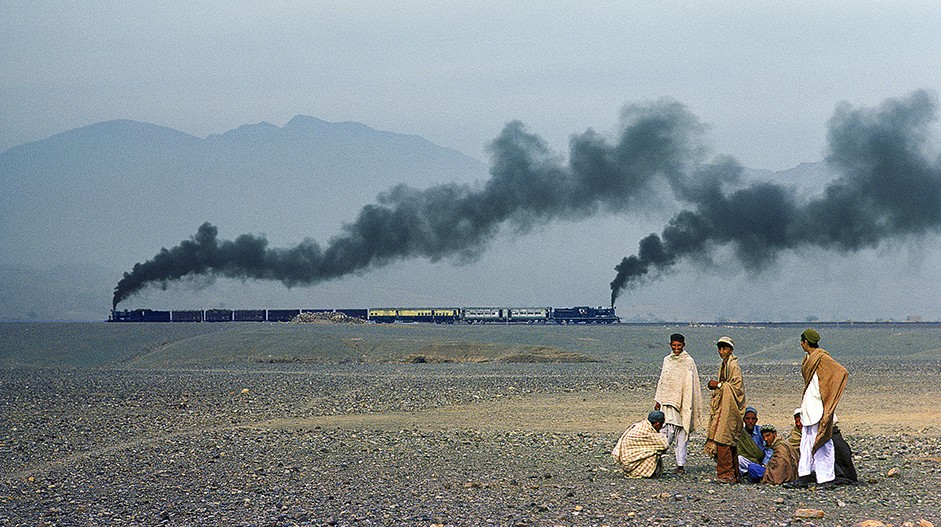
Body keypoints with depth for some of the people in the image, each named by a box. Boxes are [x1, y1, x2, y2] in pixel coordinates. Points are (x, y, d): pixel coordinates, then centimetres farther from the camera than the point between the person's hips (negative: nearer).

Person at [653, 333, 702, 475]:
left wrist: (687, 405, -11)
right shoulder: (667, 360, 14)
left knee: (681, 432, -3)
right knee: (666, 430, -5)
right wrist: (658, 400, 15)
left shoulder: (688, 361, -2)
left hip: (682, 401, -4)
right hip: (668, 401, 4)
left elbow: (691, 385, -5)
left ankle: (681, 465, 0)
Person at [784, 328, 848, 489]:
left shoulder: (822, 358, -13)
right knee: (806, 441, 10)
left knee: (821, 441, -5)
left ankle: (827, 479, -1)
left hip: (819, 405, -10)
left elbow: (842, 372, -21)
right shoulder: (809, 358, 14)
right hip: (809, 404, 10)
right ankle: (804, 477, 14)